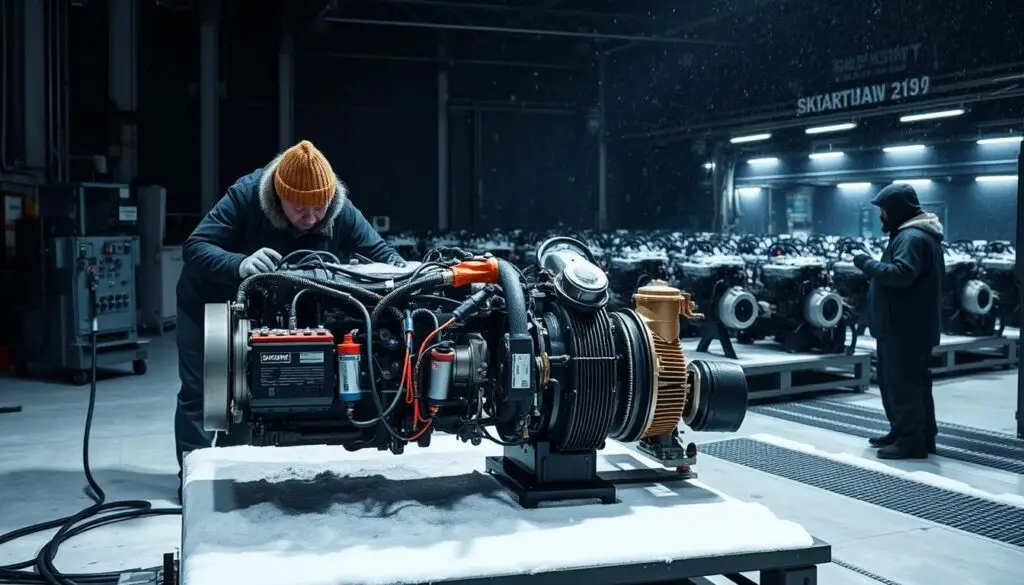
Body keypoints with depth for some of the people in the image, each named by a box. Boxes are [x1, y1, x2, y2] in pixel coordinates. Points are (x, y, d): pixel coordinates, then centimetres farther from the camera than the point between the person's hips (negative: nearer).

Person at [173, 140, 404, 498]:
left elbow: (381, 254, -21)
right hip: (209, 303, -3)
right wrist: (240, 265, -60)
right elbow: (194, 248, -39)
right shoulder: (246, 195, -35)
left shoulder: (341, 212, -26)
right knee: (200, 390, 2)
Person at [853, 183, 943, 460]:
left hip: (906, 327, -11)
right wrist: (873, 266, 9)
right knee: (894, 380, 17)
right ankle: (903, 432, 26)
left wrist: (868, 264, -19)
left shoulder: (912, 237, -17)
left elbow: (901, 273, -30)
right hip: (905, 324, 11)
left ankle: (912, 440, -6)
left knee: (903, 383, -9)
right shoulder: (911, 234, 19)